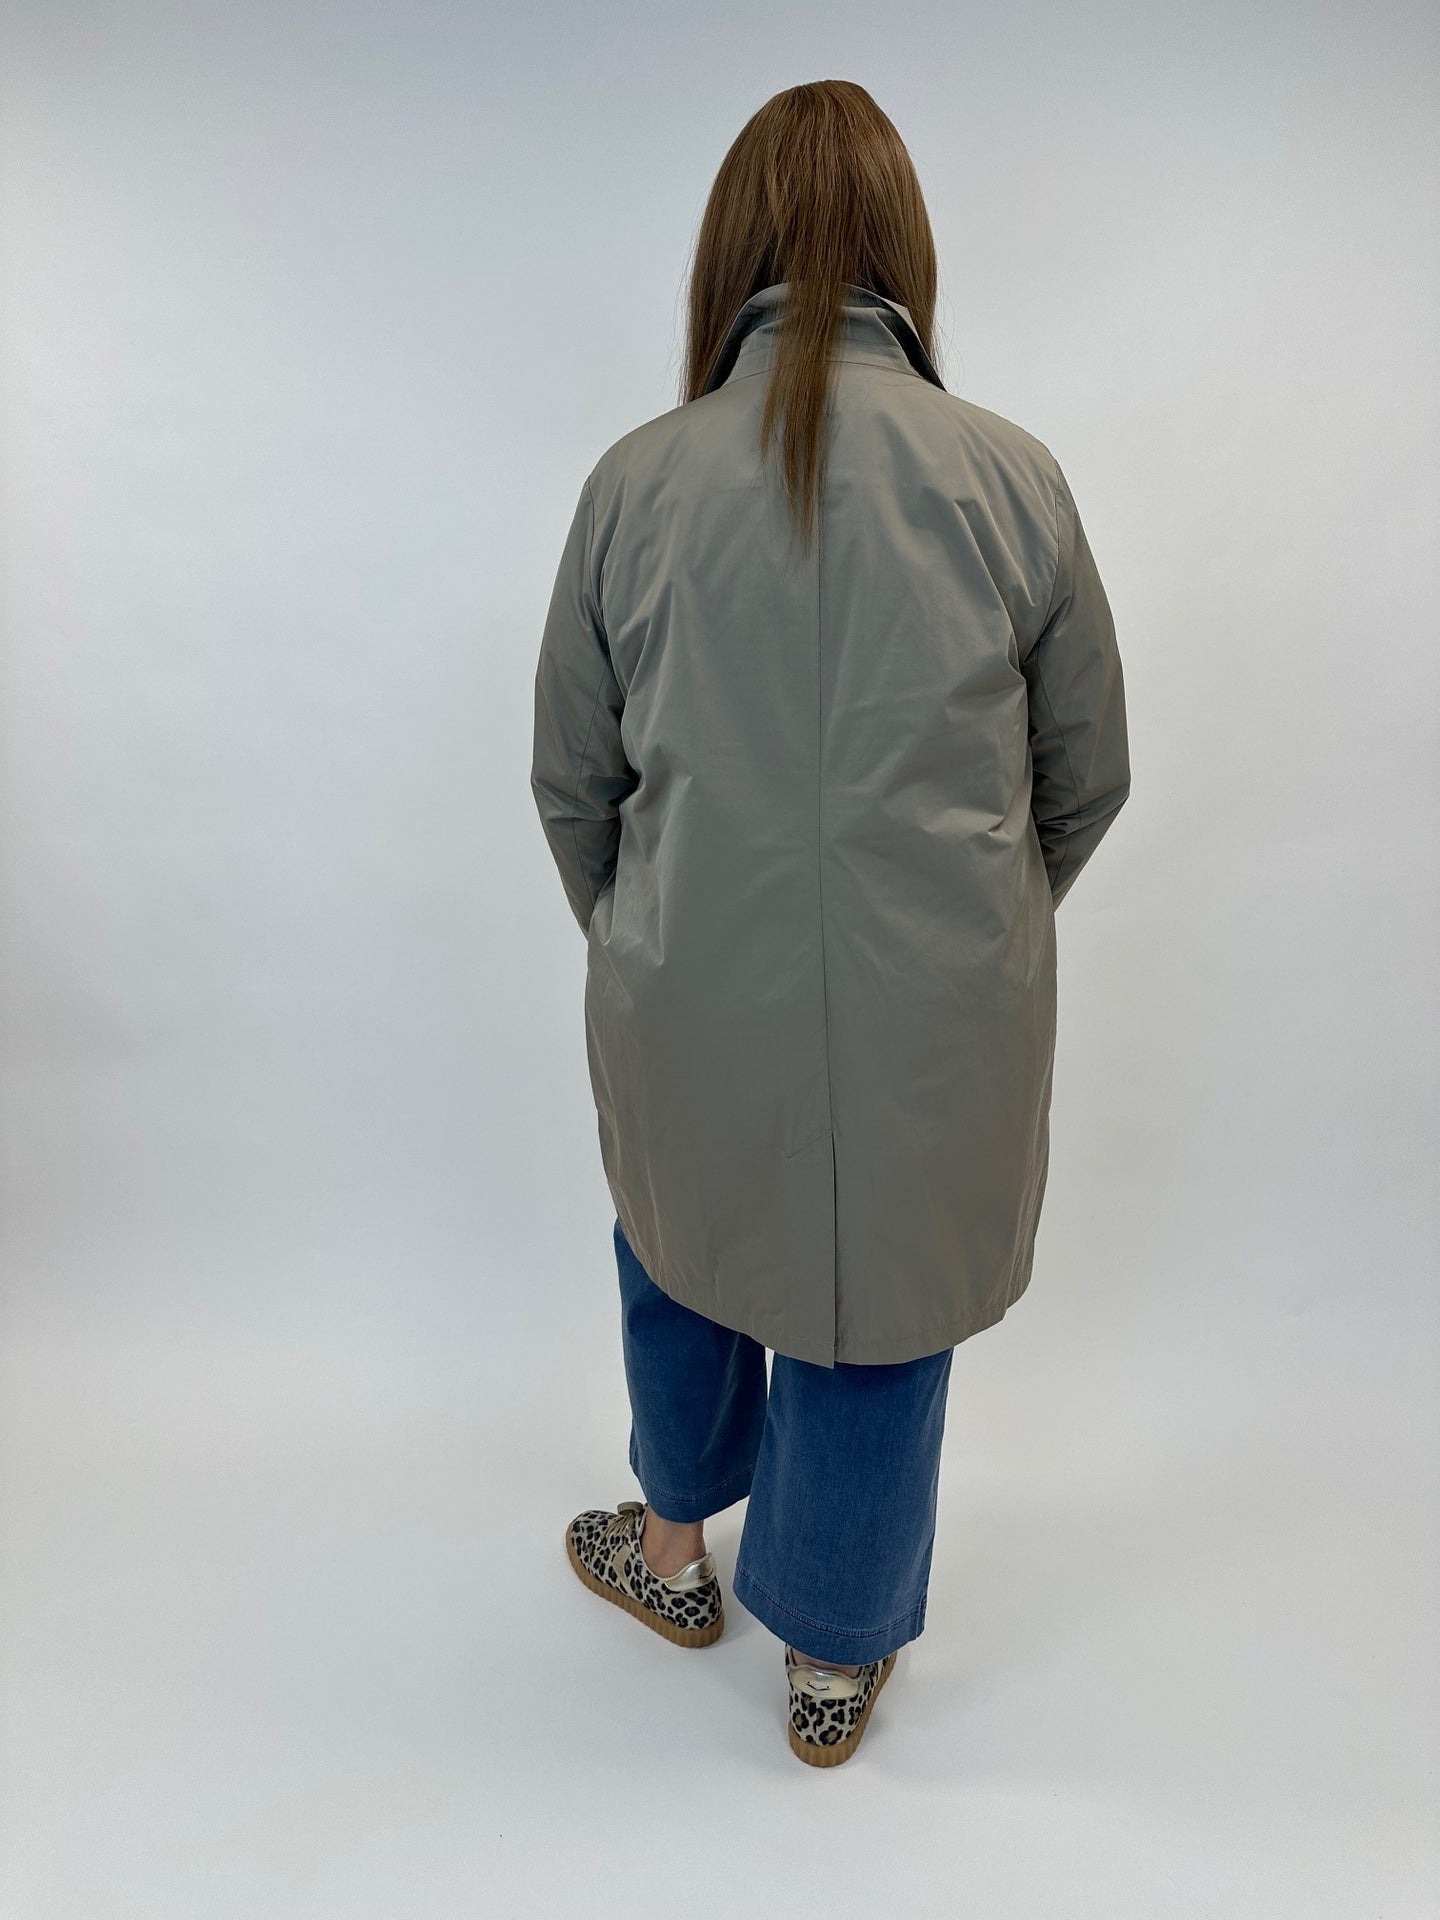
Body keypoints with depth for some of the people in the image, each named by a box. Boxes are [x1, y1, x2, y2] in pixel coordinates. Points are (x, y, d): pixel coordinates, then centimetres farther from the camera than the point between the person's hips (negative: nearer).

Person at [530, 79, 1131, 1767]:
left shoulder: (636, 481, -5)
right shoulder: (1012, 476, -5)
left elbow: (570, 782, 2)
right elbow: (1089, 777, 3)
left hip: (693, 999, 1)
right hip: (940, 1016, 0)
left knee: (683, 1238, 28)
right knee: (882, 1308, 20)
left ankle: (676, 1547, 53)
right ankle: (835, 1662, 44)